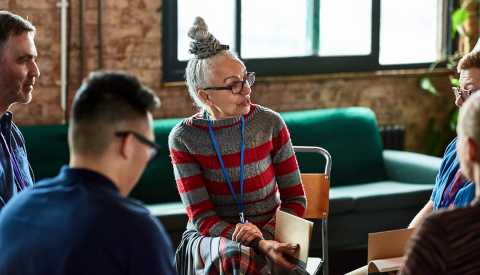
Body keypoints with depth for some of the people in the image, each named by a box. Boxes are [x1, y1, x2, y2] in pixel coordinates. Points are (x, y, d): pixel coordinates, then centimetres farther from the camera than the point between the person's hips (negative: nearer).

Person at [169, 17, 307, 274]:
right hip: (209, 236, -1)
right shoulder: (183, 137, -8)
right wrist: (259, 244, -24)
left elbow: (295, 199, 3)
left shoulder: (270, 123, -4)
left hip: (269, 233, 1)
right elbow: (202, 218, -9)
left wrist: (265, 234, -17)